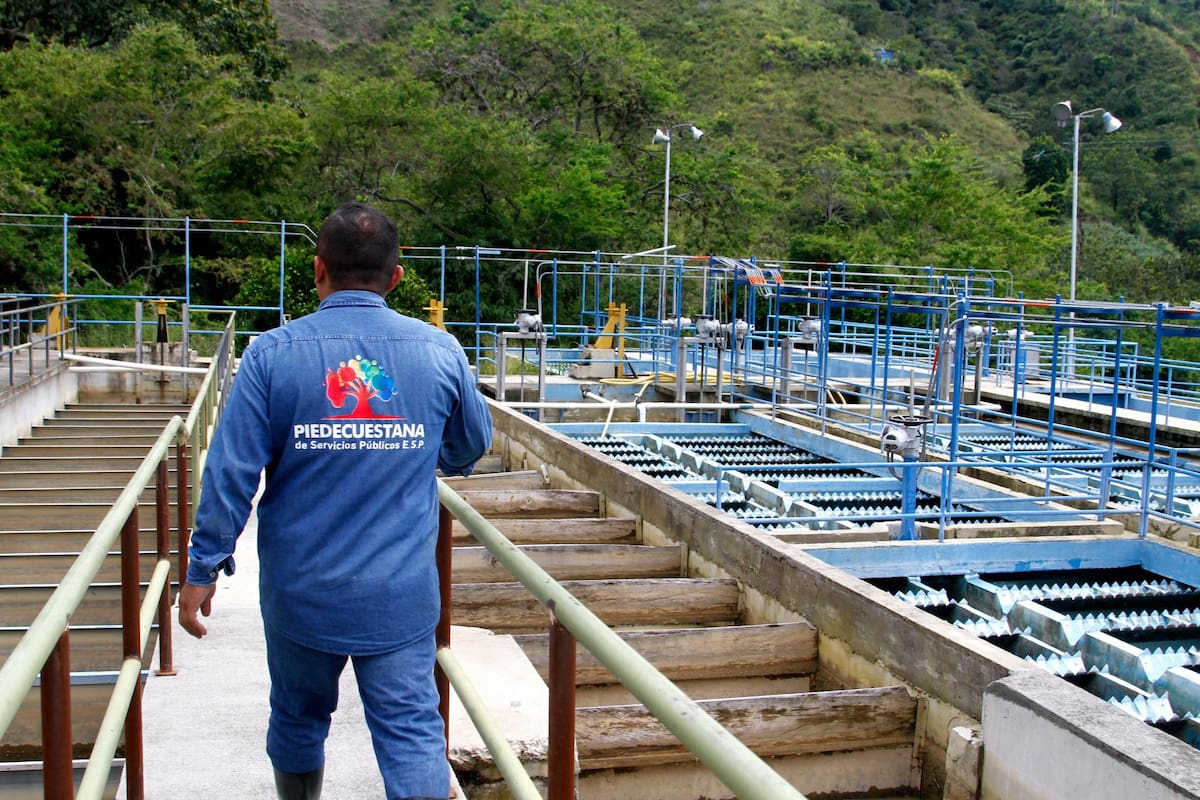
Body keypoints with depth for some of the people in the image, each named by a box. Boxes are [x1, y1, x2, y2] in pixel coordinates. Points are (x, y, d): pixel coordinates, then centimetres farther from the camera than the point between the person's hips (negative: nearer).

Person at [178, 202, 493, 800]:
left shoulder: (273, 353, -7)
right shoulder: (439, 350, -3)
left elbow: (231, 473, -9)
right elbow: (472, 446, 12)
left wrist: (201, 571, 1)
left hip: (301, 589, 1)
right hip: (401, 594, 0)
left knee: (298, 720, 21)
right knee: (412, 732, 3)